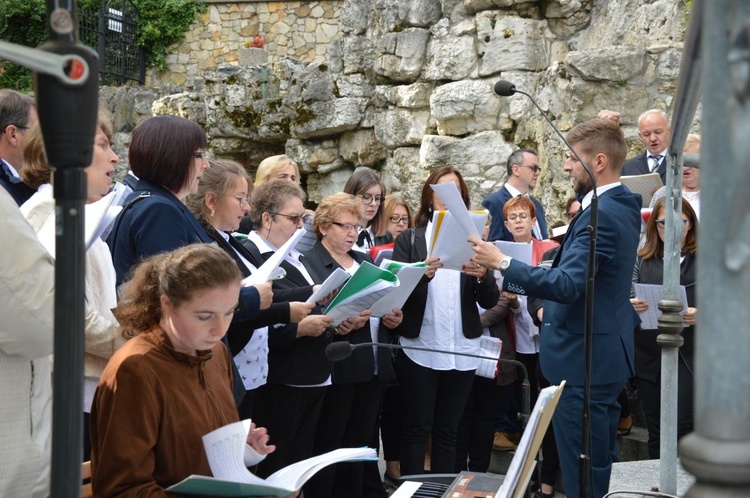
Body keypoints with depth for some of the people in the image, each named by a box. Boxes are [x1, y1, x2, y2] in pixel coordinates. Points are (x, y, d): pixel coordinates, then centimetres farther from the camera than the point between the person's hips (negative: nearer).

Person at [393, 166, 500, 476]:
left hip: (461, 352, 2)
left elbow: (489, 301, 2)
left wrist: (483, 275, -19)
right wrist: (424, 274, -25)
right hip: (420, 350, -2)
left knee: (448, 431, 10)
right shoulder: (409, 240, 3)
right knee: (417, 429, 1)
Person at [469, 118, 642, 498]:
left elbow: (566, 285, -30)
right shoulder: (623, 206, 10)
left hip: (583, 360, -11)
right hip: (605, 354, 11)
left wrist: (501, 263, -25)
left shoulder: (600, 215, -22)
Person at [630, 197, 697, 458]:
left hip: (690, 356, -3)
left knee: (682, 427, -10)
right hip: (650, 356, 3)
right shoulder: (641, 261, 10)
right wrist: (632, 307, -17)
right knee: (656, 431, 9)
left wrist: (700, 315, -20)